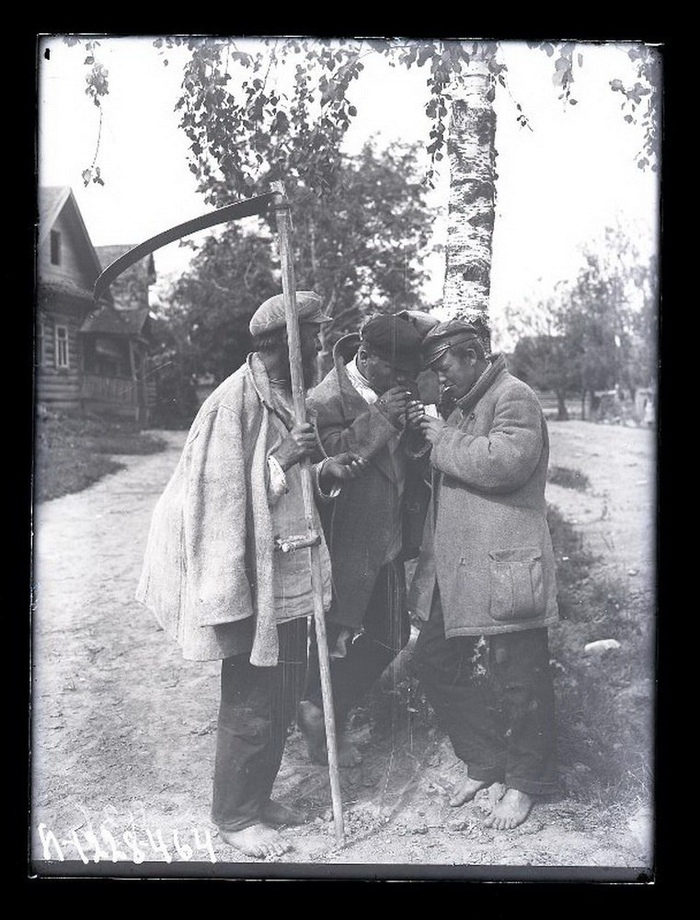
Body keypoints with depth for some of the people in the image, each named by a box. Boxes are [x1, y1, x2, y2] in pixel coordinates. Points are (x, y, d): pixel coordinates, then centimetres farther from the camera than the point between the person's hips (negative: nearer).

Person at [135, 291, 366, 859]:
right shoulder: (235, 401, -15)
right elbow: (221, 493, -17)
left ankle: (258, 796, 36)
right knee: (250, 708, 5)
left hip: (293, 580, 9)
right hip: (255, 582, -8)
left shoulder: (290, 397, 11)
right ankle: (234, 815, 24)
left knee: (283, 703, 18)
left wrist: (327, 473, 1)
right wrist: (282, 461, -26)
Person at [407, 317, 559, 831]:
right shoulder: (465, 407, 20)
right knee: (437, 663, 13)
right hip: (454, 570, 10)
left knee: (516, 681, 3)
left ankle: (525, 783, 24)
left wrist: (443, 438, -16)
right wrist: (427, 435, 13)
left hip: (501, 571, -10)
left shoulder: (515, 398, -9)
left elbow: (503, 461, -26)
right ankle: (484, 762, 31)